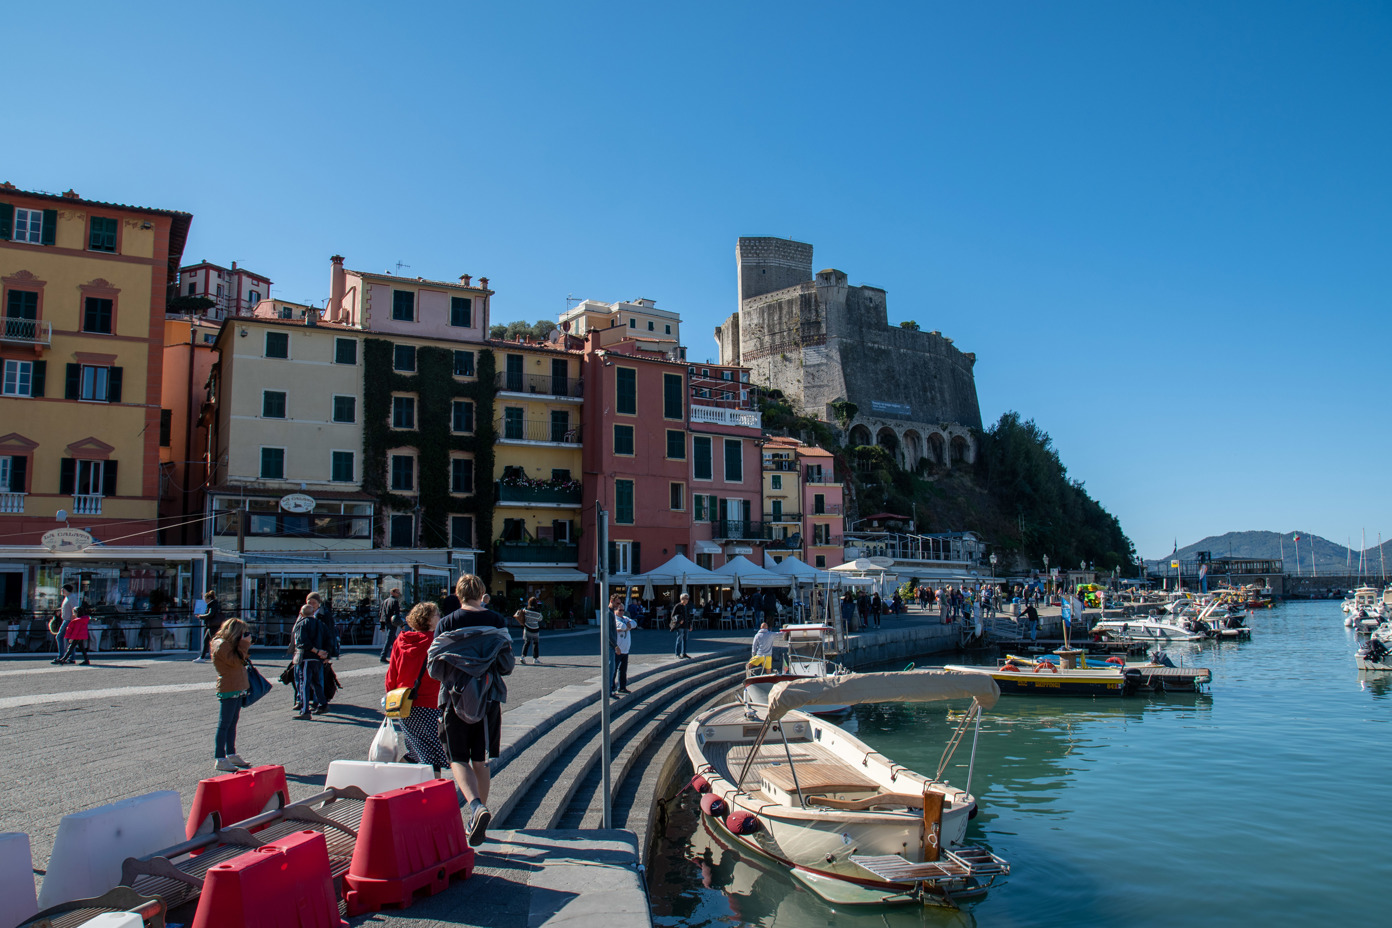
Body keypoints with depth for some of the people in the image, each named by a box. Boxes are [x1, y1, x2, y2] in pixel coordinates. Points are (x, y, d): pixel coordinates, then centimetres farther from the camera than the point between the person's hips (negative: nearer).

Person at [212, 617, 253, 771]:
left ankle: (231, 754, 23)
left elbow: (239, 661, 20)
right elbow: (235, 661, -21)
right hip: (228, 689, -10)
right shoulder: (221, 645, -14)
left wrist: (245, 646, 10)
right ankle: (219, 759, -3)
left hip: (237, 689, 10)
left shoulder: (228, 643, 16)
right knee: (224, 725, -6)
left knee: (232, 724, 15)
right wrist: (244, 644, -17)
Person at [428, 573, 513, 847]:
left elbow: (433, 668, -2)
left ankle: (476, 807, -21)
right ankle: (478, 819, 19)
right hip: (488, 699, 2)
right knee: (480, 762, 13)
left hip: (454, 699, -2)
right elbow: (507, 664, 1)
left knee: (458, 760, 3)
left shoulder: (446, 624, -5)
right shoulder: (496, 621, 0)